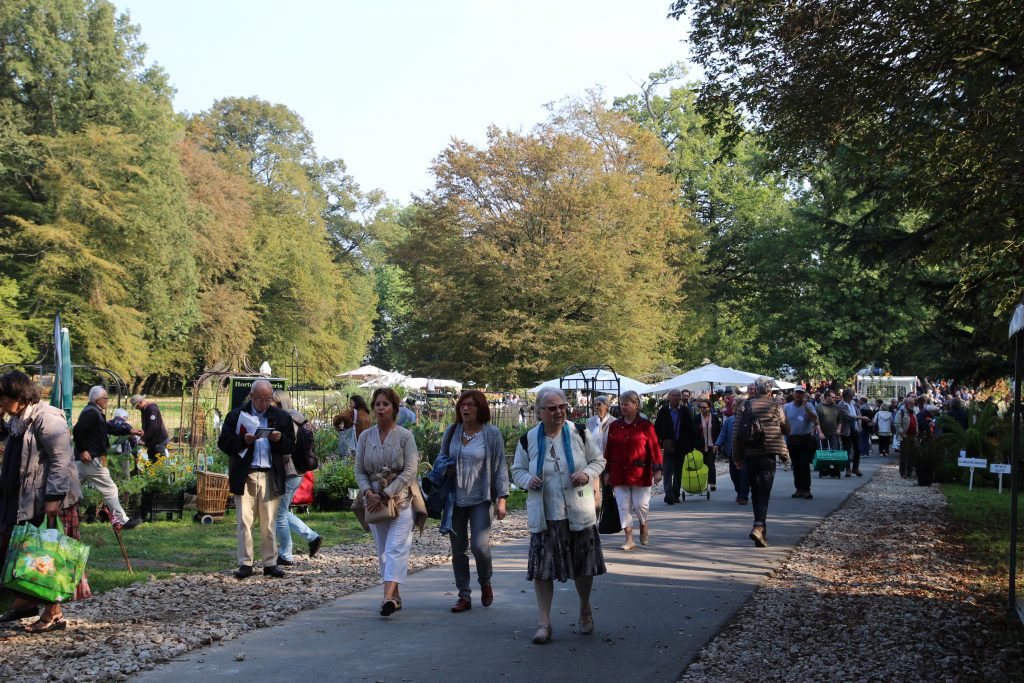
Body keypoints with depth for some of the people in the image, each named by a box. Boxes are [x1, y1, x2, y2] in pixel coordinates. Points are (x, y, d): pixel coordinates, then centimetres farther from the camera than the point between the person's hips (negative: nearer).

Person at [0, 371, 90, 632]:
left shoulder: (47, 419, -17)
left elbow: (61, 460, -21)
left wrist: (54, 497, -24)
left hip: (49, 501, -9)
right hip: (24, 500, 9)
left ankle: (54, 614, 7)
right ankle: (26, 600, 32)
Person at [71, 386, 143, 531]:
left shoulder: (94, 412, 17)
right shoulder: (92, 413, -15)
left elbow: (109, 428, 24)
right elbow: (77, 430, -26)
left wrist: (129, 431, 20)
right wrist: (83, 450, -21)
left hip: (82, 460, 10)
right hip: (91, 459, -10)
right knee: (110, 490, -2)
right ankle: (121, 521, 3)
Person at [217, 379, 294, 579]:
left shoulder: (281, 417, 11)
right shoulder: (236, 416, 5)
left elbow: (291, 446, 10)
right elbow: (223, 443, 1)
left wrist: (279, 439, -11)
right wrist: (243, 440, -15)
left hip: (270, 476, 1)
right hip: (244, 476, -1)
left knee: (269, 523, 5)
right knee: (244, 521, -3)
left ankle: (270, 563, 11)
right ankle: (245, 564, 3)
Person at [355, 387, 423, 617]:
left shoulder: (405, 436, -5)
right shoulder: (365, 437, 6)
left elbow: (410, 471, -11)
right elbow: (359, 470, 6)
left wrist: (386, 495, -16)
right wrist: (368, 493, -11)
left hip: (401, 500, -4)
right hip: (374, 502, 4)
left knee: (395, 548, -14)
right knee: (382, 550, 8)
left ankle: (388, 596, -23)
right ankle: (395, 597, 17)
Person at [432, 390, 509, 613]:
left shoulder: (492, 434, -3)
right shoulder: (451, 431, 7)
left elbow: (500, 467, -2)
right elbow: (441, 458, 19)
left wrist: (501, 499, -9)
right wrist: (446, 468, -5)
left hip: (480, 499, -4)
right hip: (455, 500, 4)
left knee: (480, 546, -14)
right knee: (458, 550, 7)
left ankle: (485, 583, 16)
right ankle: (464, 596, 18)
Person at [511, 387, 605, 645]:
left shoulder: (579, 434, -1)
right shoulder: (528, 440, 0)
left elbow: (598, 460, 9)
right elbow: (517, 470, 10)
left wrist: (587, 473, -12)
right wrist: (528, 480, -12)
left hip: (579, 514, 0)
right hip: (544, 516, 0)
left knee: (583, 566, 11)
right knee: (543, 568, -3)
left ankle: (585, 609, 36)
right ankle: (543, 622, 6)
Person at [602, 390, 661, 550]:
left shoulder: (645, 425, -3)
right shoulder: (614, 426, 6)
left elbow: (654, 448, -4)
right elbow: (608, 450, 9)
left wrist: (657, 470, -9)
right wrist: (607, 471, 7)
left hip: (640, 473, -3)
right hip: (619, 474, 3)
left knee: (640, 504, -2)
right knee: (623, 506, 1)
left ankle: (644, 525, 31)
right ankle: (629, 540, 8)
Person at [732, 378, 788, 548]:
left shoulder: (745, 407, 2)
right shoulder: (775, 407, 0)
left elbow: (736, 432, 2)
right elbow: (785, 427, 14)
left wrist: (737, 457, 9)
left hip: (749, 456, 2)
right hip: (768, 455, -2)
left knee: (755, 492, 14)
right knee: (764, 492, -5)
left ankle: (761, 528, 20)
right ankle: (758, 526, -23)